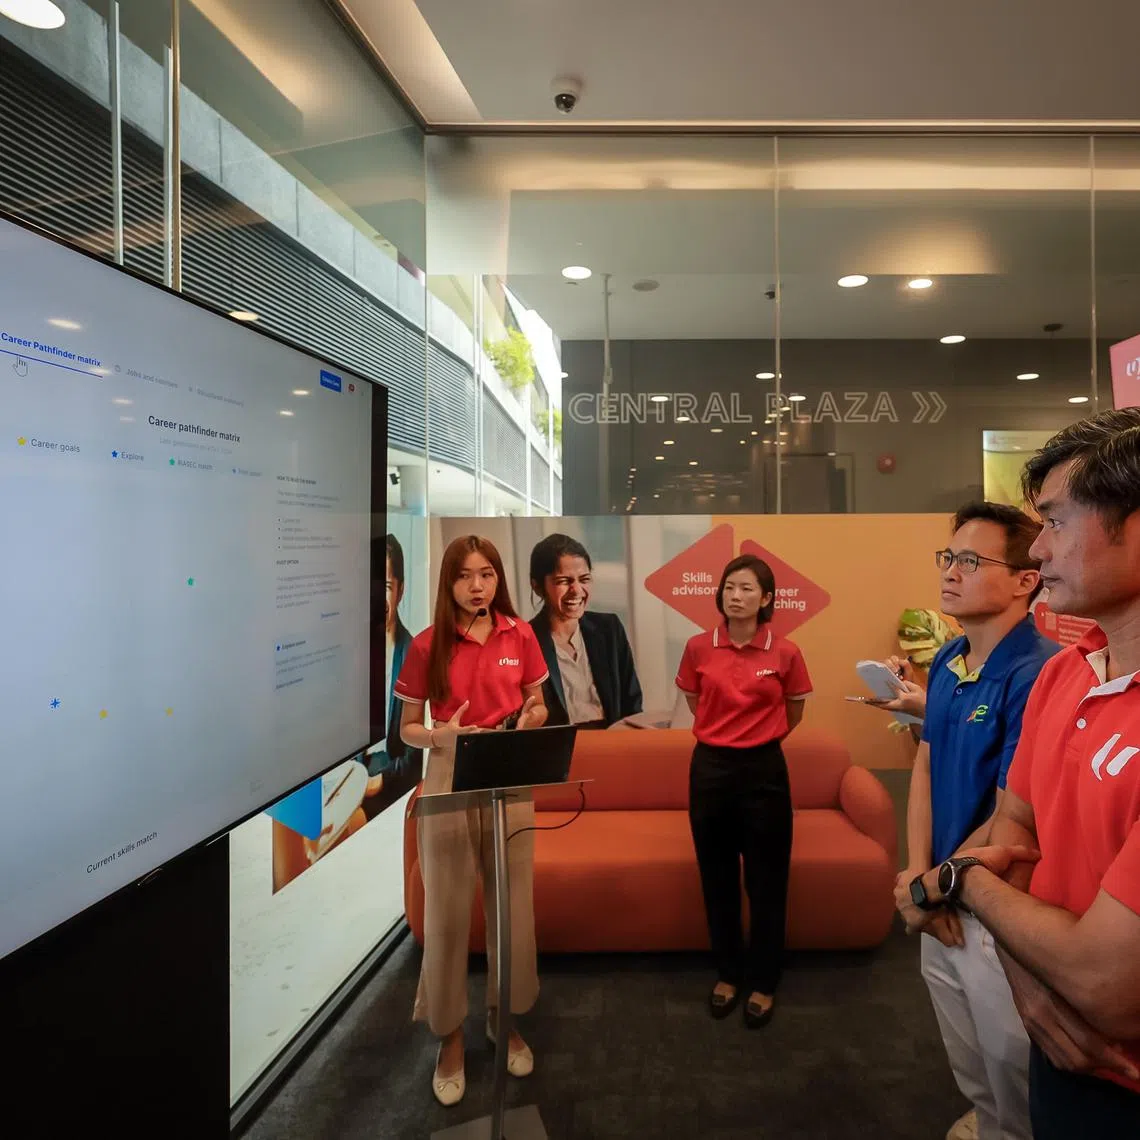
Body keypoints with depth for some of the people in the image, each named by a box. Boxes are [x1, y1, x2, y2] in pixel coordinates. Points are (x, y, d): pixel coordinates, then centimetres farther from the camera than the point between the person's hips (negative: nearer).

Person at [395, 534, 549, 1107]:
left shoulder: (520, 635, -1)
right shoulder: (427, 645, -7)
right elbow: (407, 729, -2)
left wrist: (527, 720, -13)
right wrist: (441, 735, -22)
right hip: (449, 782, -2)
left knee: (512, 907, 13)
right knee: (447, 913, 7)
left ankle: (503, 1016, 38)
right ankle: (450, 1035, 30)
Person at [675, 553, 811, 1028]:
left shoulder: (785, 653, -6)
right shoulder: (698, 648, -4)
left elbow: (792, 716, 9)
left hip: (763, 770, -1)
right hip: (710, 768, 1)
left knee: (766, 881, 10)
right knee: (717, 879, 14)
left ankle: (763, 981, 30)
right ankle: (728, 973, 34)